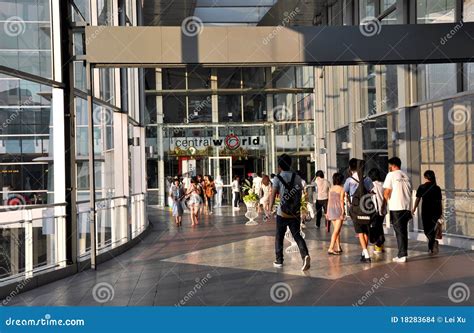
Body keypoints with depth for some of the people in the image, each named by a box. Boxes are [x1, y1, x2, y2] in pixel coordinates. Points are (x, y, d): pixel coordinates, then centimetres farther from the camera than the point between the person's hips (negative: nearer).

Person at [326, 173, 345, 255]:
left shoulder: (331, 189, 8)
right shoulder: (341, 189, -6)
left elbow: (329, 200, 8)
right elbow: (341, 201, -10)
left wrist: (327, 212, 12)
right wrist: (343, 212, -9)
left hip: (331, 209, 6)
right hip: (338, 209, -6)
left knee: (337, 230, 16)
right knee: (336, 231, -5)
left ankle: (338, 248, 19)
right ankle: (331, 248, -12)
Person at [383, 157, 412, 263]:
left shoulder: (391, 175, -4)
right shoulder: (405, 176, 14)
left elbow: (387, 192, -8)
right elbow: (410, 192, 15)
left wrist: (384, 203, 7)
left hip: (396, 207, -6)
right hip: (407, 207, 6)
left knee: (399, 231, -2)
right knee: (404, 231, 13)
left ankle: (402, 255, -4)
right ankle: (403, 253, 18)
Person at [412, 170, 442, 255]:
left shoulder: (421, 187, -5)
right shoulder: (437, 188, 0)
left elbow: (418, 199, -1)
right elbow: (440, 201, 2)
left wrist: (414, 209, 13)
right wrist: (441, 212, 10)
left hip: (425, 211, -3)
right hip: (435, 211, 3)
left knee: (427, 229, 5)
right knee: (432, 229, 15)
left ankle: (434, 242, -21)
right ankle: (431, 248, 22)